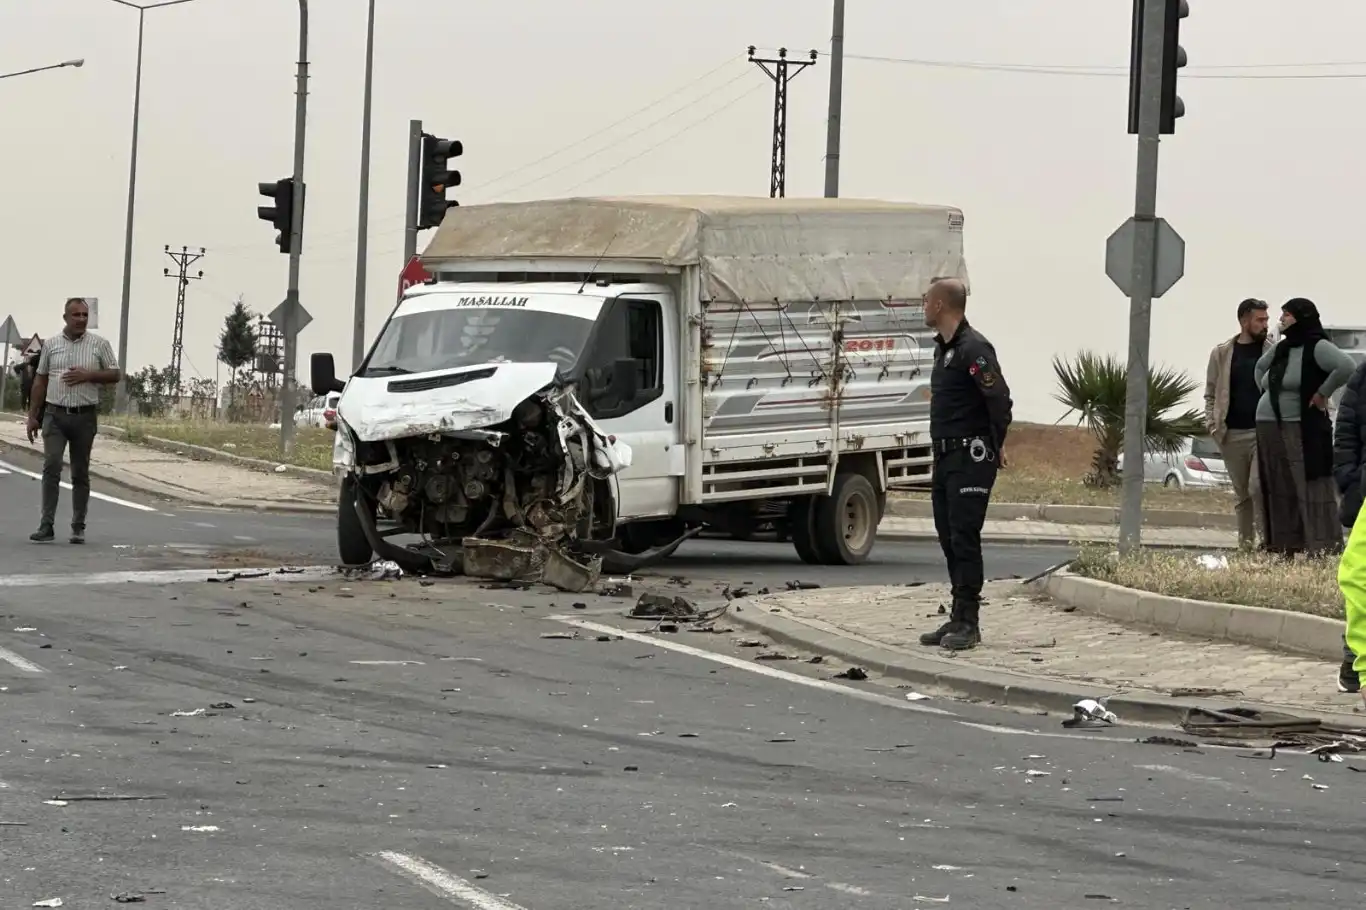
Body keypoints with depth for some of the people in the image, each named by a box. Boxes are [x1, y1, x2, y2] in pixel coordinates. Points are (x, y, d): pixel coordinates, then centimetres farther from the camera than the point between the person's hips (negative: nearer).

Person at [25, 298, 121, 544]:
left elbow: (114, 375, 4)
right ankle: (46, 526, -13)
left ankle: (78, 528, 11)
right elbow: (40, 380, 11)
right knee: (51, 466, -12)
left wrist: (88, 375, -13)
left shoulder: (99, 344, 4)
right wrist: (32, 415, 8)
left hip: (85, 416, 0)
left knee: (80, 473, 5)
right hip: (55, 415, 0)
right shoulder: (51, 344, 7)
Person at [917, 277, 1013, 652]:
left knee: (964, 537, -10)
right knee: (949, 537, 11)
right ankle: (958, 619, 16)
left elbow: (999, 400, -19)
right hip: (946, 456, 10)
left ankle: (968, 623, -8)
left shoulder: (973, 349, -15)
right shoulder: (944, 348, 17)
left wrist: (995, 447, -8)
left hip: (970, 457, -10)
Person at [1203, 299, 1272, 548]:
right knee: (1241, 493, 9)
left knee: (1258, 487, -15)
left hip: (1264, 432, -3)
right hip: (1232, 434, 3)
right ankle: (1246, 543, 15)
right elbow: (1211, 394, 10)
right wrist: (1212, 423, -3)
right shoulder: (1221, 353, 8)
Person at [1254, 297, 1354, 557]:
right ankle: (1282, 548, 11)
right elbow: (1260, 367, 36)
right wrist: (1267, 395, 21)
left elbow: (1346, 367, -25)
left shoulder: (1317, 347, -9)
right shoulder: (1281, 348, 16)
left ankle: (1322, 548, -9)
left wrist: (1323, 393, -16)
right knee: (1279, 492, 8)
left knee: (1310, 489, -9)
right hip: (1269, 429, 8)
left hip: (1301, 431, -8)